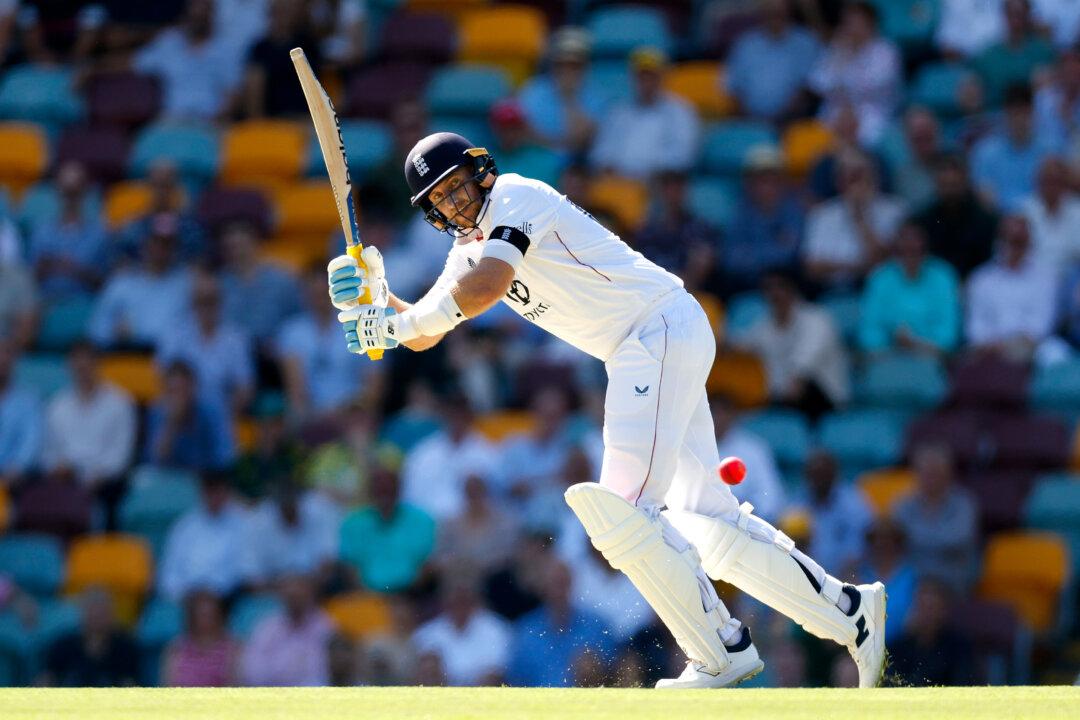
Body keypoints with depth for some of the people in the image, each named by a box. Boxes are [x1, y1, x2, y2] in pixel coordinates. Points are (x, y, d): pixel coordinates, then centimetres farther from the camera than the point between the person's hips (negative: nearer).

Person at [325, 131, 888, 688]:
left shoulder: (514, 197, -9)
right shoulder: (471, 247, 18)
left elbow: (487, 286, -26)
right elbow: (422, 334, 12)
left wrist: (395, 325, -20)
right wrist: (375, 295, -7)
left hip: (662, 324, -10)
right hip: (636, 355, 10)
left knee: (621, 506, -17)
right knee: (703, 518, 8)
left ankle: (723, 653, -15)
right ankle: (848, 611, 13)